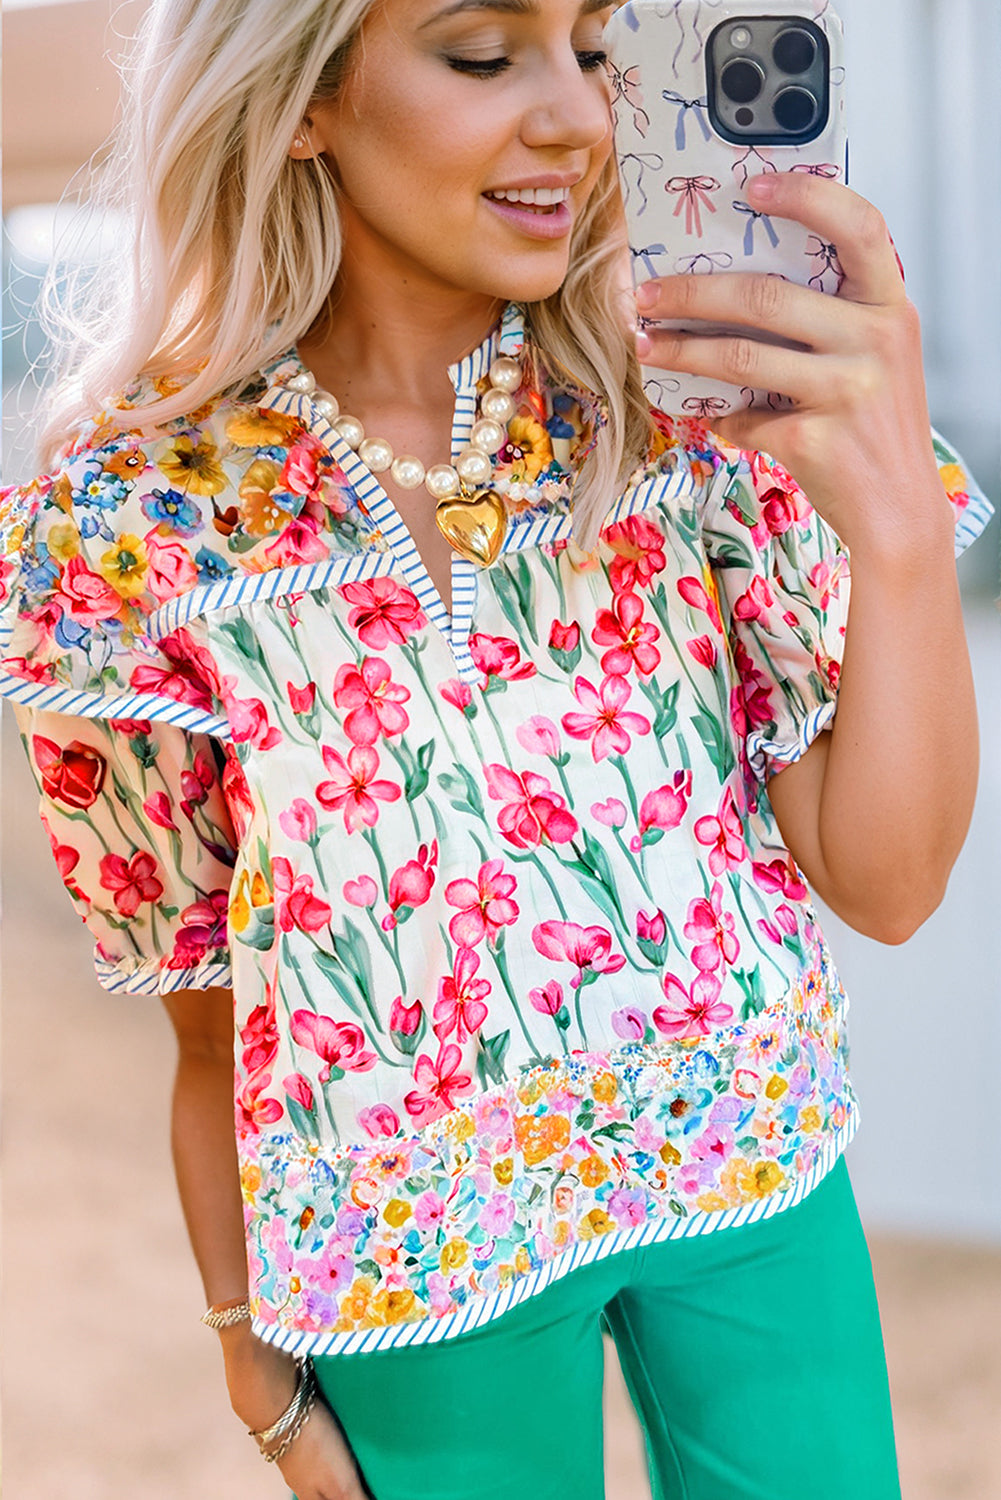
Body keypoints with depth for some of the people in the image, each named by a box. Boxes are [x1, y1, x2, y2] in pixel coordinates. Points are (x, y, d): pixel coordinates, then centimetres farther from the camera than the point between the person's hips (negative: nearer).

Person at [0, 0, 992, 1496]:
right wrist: (249, 1339, 5)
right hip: (416, 1246, -1)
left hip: (755, 1157, 1)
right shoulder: (135, 527, -14)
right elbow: (211, 1022, -3)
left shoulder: (696, 398, -11)